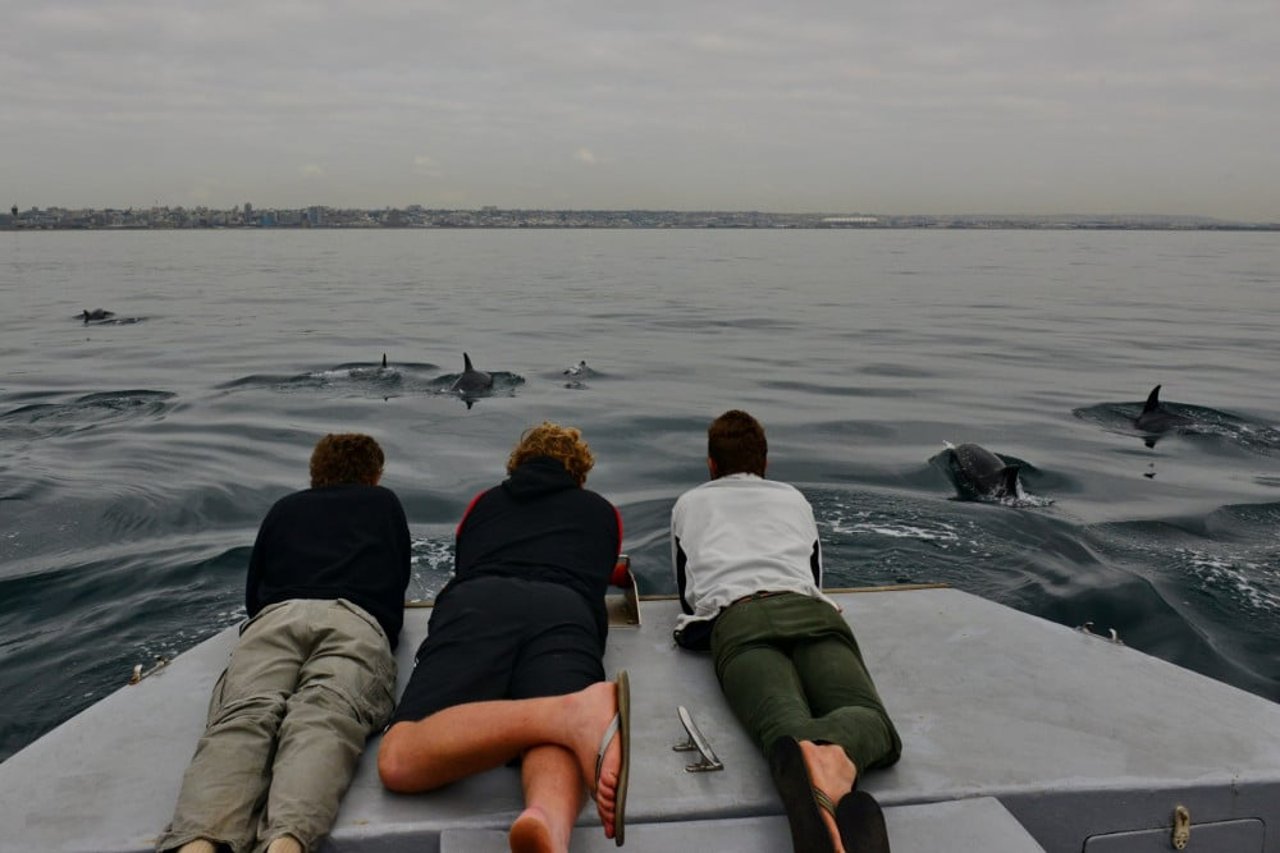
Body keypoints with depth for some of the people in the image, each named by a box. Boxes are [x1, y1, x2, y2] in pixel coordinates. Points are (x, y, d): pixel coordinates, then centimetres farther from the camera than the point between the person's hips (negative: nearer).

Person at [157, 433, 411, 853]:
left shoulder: (284, 507, 36)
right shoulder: (385, 502, 34)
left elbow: (252, 595, 42)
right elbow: (398, 582, 42)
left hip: (275, 616, 2)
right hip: (357, 621, -2)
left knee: (244, 715, -20)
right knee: (323, 718, -25)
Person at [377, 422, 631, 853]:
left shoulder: (482, 503, 39)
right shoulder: (602, 510, 38)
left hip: (475, 604, 0)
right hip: (565, 612, 1)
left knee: (400, 761, -18)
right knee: (557, 747, -24)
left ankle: (570, 714, -42)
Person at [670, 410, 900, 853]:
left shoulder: (688, 504, 34)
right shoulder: (795, 498, 37)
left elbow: (687, 595, 41)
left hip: (736, 618, -1)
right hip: (811, 610, 2)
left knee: (787, 724, -26)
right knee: (870, 719, -18)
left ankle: (807, 763, -66)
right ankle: (837, 756, -57)